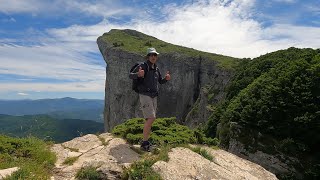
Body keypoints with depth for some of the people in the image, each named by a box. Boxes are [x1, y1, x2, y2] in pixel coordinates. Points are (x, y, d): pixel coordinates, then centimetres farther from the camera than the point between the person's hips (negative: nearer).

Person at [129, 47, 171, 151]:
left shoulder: (156, 69, 15)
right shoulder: (142, 66, -6)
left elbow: (161, 81, 23)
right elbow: (130, 76, -9)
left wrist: (166, 78, -1)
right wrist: (138, 74, -32)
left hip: (153, 97, 8)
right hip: (144, 96, -8)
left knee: (150, 120, 8)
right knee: (151, 118, -19)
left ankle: (146, 141, 18)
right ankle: (144, 143, -10)